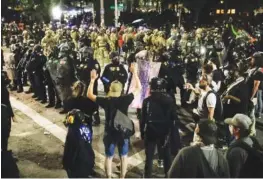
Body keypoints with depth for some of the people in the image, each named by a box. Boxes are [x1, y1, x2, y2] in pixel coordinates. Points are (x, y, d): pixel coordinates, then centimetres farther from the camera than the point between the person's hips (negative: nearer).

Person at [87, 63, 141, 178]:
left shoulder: (106, 101, -16)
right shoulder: (125, 99, -16)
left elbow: (89, 95, -5)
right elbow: (138, 88, -6)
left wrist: (92, 80, -3)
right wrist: (134, 73, -2)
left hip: (109, 133, 0)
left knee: (109, 157, 15)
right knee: (124, 156, 18)